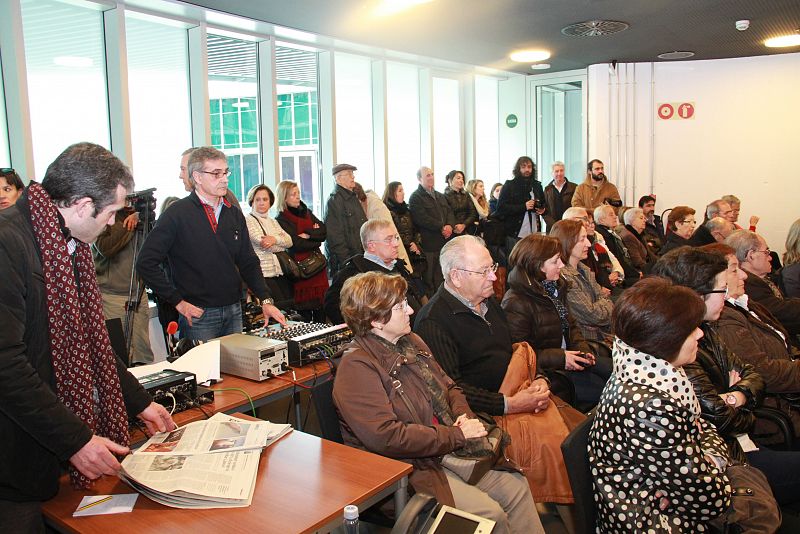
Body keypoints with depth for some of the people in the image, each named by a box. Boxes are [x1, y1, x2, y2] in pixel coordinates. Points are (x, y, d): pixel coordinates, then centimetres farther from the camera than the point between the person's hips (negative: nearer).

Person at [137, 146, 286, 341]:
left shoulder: (234, 214, 9)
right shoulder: (178, 214, -9)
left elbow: (248, 262, 12)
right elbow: (146, 263, -12)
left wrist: (265, 300, 0)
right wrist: (178, 301, -13)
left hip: (234, 311, 6)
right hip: (198, 315, -5)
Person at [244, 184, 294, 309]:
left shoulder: (273, 221, 21)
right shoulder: (248, 220, -1)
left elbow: (289, 241, 7)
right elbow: (262, 243, -13)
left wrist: (275, 239, -14)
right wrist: (282, 243, 2)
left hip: (281, 273, 6)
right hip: (264, 274, -6)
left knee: (291, 303, -3)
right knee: (280, 307, -15)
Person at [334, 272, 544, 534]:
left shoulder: (411, 342, 11)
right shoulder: (356, 367, -18)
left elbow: (449, 387, 19)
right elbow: (385, 437, -26)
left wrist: (464, 415, -5)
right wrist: (457, 435, -20)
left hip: (450, 451, 8)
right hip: (412, 469, -8)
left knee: (516, 486, -1)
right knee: (490, 513, -17)